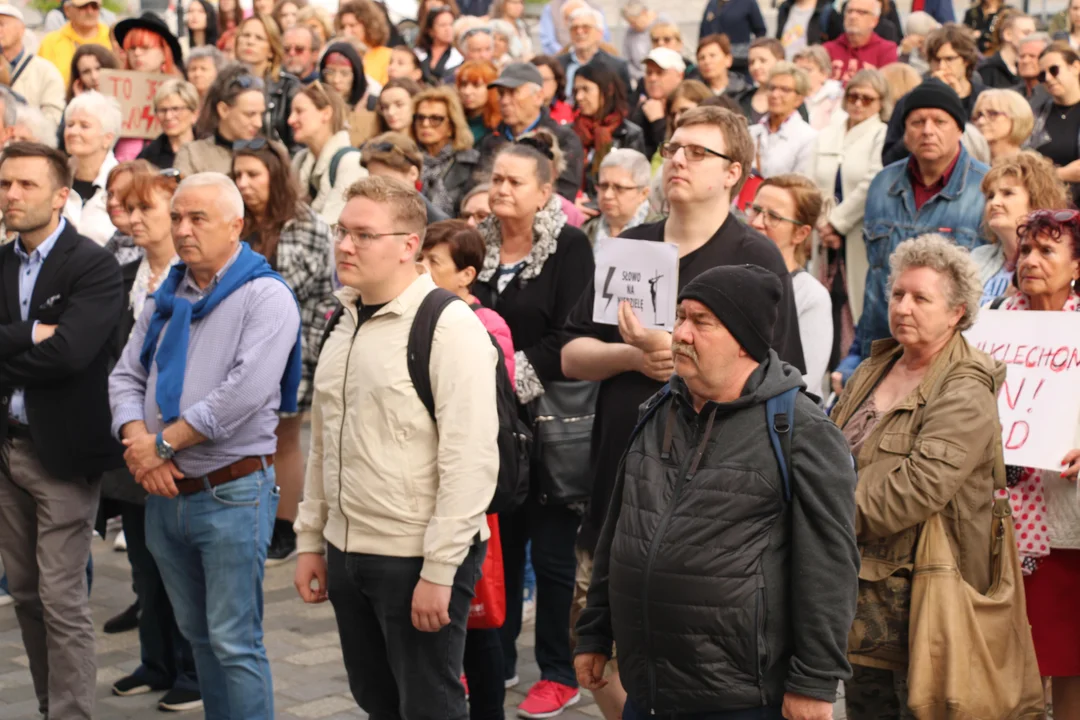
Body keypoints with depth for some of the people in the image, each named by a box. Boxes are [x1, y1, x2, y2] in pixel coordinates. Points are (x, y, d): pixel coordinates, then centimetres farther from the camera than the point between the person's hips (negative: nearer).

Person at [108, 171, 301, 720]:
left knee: (234, 643, -4)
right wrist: (137, 443, -9)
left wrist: (161, 443, -16)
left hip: (231, 493, -7)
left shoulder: (266, 297, -10)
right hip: (165, 492, 7)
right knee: (197, 633, 16)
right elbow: (126, 376, 10)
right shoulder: (166, 298, 12)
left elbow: (244, 393, -22)